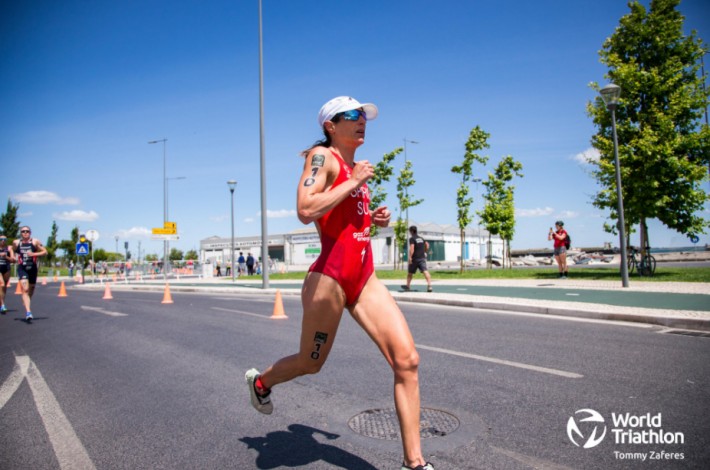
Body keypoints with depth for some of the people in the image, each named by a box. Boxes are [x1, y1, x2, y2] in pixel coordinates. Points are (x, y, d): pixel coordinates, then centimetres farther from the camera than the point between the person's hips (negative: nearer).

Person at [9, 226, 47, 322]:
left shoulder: (35, 242, -2)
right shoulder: (16, 242, 2)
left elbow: (45, 252, -2)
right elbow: (11, 248, 24)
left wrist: (34, 254, -16)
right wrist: (12, 256, 5)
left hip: (33, 268, 1)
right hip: (22, 268, -1)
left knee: (31, 290, 16)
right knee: (25, 290, -15)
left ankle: (27, 307, 46)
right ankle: (28, 312, -22)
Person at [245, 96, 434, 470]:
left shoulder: (355, 166, 17)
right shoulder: (321, 156, -7)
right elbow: (306, 210, -24)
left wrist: (372, 218, 12)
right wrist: (355, 181, -17)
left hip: (365, 278, 7)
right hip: (330, 278, -7)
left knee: (407, 361, -5)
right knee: (310, 363, 14)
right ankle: (260, 380, 48)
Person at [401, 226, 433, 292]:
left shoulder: (412, 238, -7)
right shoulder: (421, 238, 15)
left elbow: (412, 248, -20)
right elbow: (427, 245, 27)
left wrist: (410, 257, -23)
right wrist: (424, 252, 36)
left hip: (415, 259, -4)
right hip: (422, 258, 5)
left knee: (410, 272, 13)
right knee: (425, 271, -11)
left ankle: (407, 286, 26)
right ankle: (429, 285, -29)